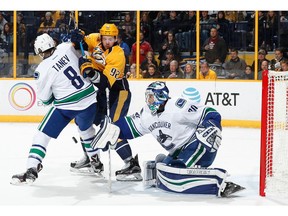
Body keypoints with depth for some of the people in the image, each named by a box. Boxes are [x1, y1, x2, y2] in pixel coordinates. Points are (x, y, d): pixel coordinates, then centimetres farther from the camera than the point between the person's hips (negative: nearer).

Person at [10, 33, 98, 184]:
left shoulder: (43, 70, -14)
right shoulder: (66, 48, -4)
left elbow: (45, 99, -3)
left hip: (67, 106, -5)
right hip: (90, 99, 5)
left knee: (43, 134, 3)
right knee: (85, 128, 33)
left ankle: (32, 169, -6)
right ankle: (94, 160, 42)